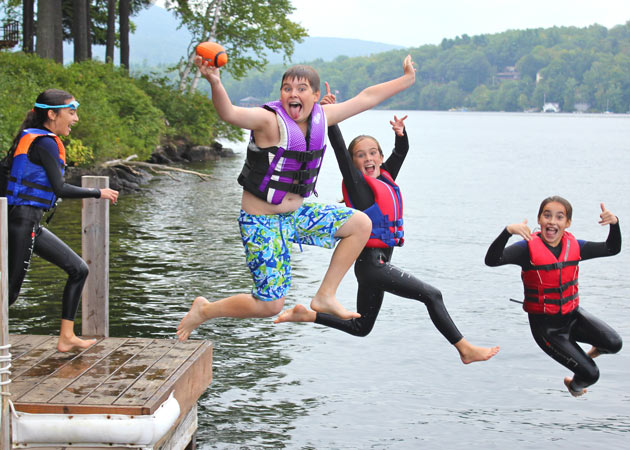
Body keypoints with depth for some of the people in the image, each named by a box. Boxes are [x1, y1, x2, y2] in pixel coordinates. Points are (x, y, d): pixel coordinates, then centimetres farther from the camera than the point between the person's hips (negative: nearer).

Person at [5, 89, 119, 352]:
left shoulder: (33, 138, 14)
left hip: (31, 225, 10)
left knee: (78, 270, 11)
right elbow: (60, 189, -17)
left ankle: (66, 338, 14)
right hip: (22, 223, -10)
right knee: (10, 290, -6)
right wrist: (99, 193, -8)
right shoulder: (45, 142, -14)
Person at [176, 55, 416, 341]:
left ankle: (325, 296, 10)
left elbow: (366, 98, 9)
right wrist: (215, 83, -62)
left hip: (296, 213, 7)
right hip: (261, 222, -7)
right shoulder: (269, 120, -23)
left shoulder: (321, 117, -1)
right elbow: (230, 114, -42)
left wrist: (407, 79, 15)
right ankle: (204, 310, 19)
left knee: (360, 224, 4)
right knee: (269, 305, -5)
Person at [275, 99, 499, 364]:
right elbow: (339, 147, -15)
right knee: (432, 296, -9)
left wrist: (400, 133, -1)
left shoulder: (386, 178, 13)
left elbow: (401, 151, 19)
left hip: (378, 264, 9)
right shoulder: (357, 183, -7)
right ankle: (465, 350, -4)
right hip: (370, 262, -9)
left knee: (360, 327, 18)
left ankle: (305, 315, 20)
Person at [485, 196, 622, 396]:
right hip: (546, 325, -5)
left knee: (614, 343, -20)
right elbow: (492, 260, -32)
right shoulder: (529, 248, -17)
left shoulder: (574, 246, -2)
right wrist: (508, 231, -48)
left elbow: (612, 249, 8)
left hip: (573, 314, 5)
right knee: (590, 374, -9)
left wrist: (614, 223, -12)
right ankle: (574, 387, 29)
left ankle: (591, 352, 17)